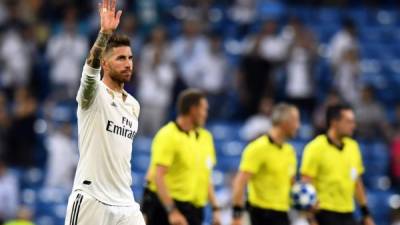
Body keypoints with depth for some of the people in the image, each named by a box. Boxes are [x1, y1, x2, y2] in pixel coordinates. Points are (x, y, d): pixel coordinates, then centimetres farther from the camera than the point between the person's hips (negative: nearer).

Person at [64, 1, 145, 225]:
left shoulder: (133, 105, 15)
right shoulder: (94, 93, -5)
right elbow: (91, 68, -28)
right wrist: (105, 33, -43)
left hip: (125, 205, 6)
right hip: (91, 200, -6)